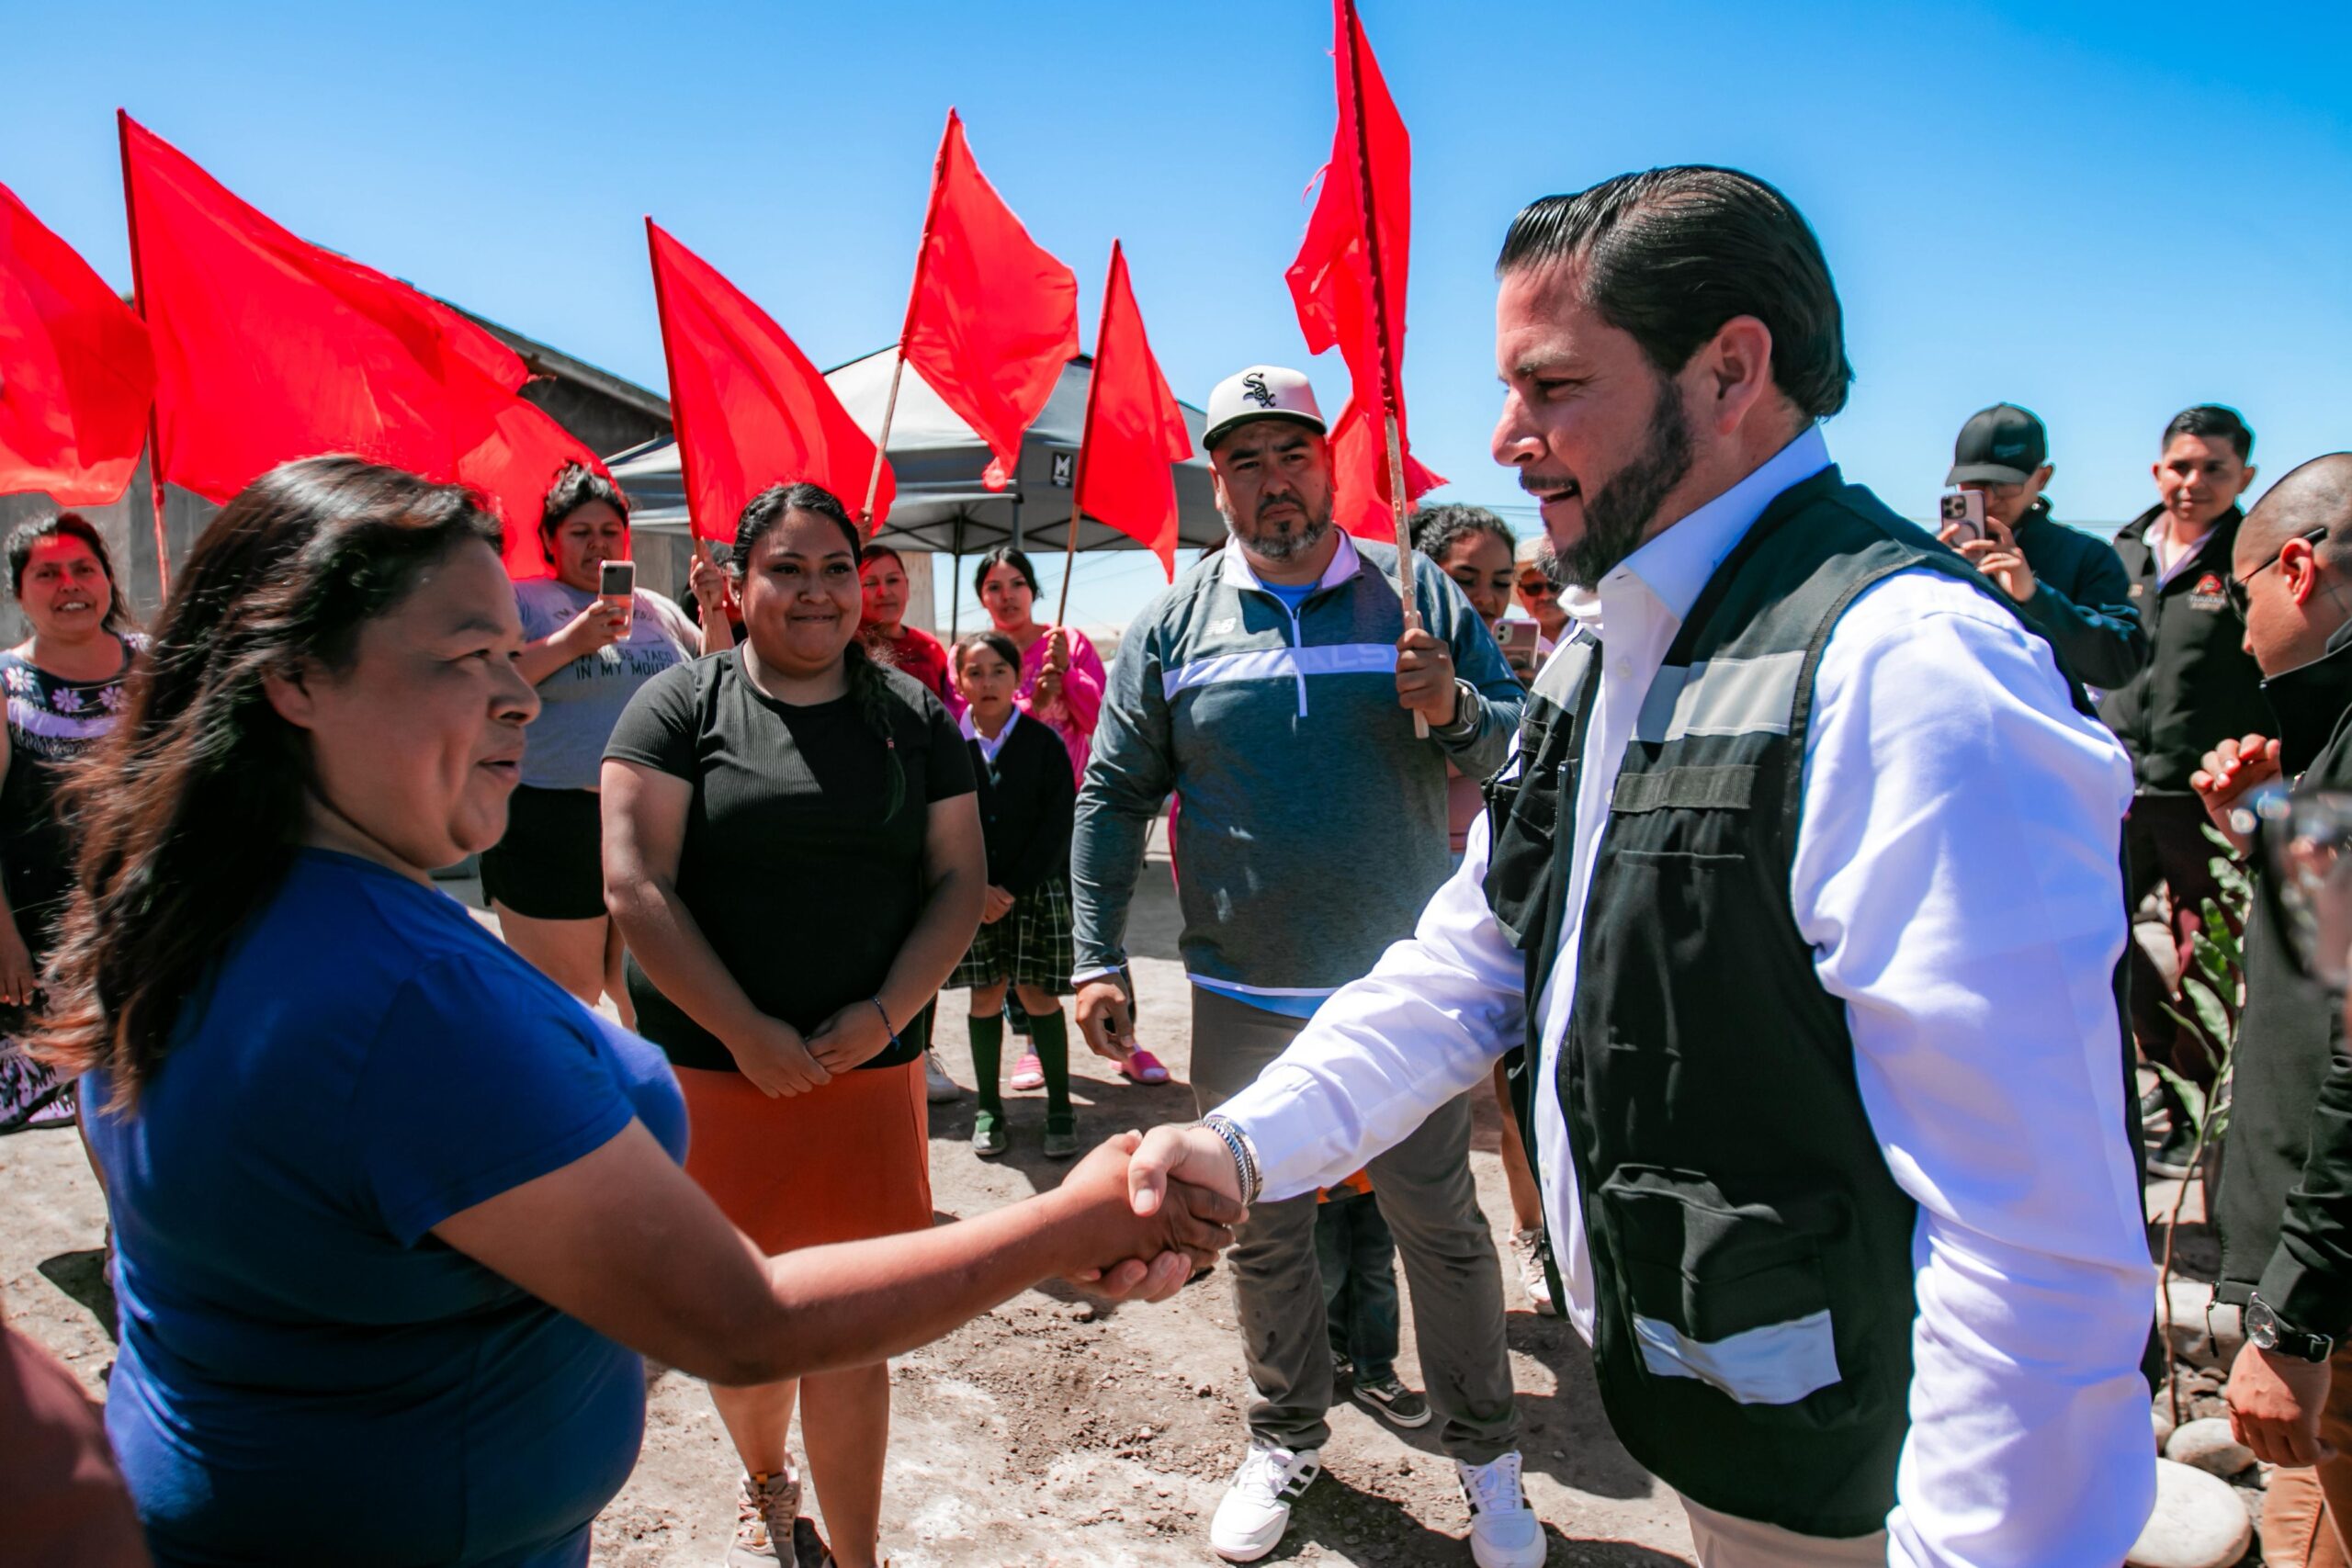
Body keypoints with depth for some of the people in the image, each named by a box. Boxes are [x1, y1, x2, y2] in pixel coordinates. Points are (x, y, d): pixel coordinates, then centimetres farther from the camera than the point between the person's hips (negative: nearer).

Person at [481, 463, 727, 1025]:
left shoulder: (656, 608, 14)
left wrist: (712, 611, 3)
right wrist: (570, 641, -17)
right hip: (552, 825, -4)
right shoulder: (522, 601, 0)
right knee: (564, 999, 3)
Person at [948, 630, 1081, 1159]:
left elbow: (1057, 826, -6)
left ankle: (1059, 1106, 13)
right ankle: (988, 1108, 19)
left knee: (1038, 994, 1)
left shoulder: (1044, 743, -4)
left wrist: (1012, 889, -11)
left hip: (1036, 889, -1)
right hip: (970, 893, 1)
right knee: (985, 995, 6)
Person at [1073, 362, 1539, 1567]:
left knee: (1442, 1226, 10)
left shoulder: (1417, 597, -1)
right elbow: (1113, 796, 4)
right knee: (1263, 1233, 16)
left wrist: (1455, 710, -20)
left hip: (1401, 989, -1)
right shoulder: (1173, 625, 1)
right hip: (1243, 1001, 2)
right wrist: (1098, 958, -2)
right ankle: (1285, 1441, 37)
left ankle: (1485, 1451, 32)